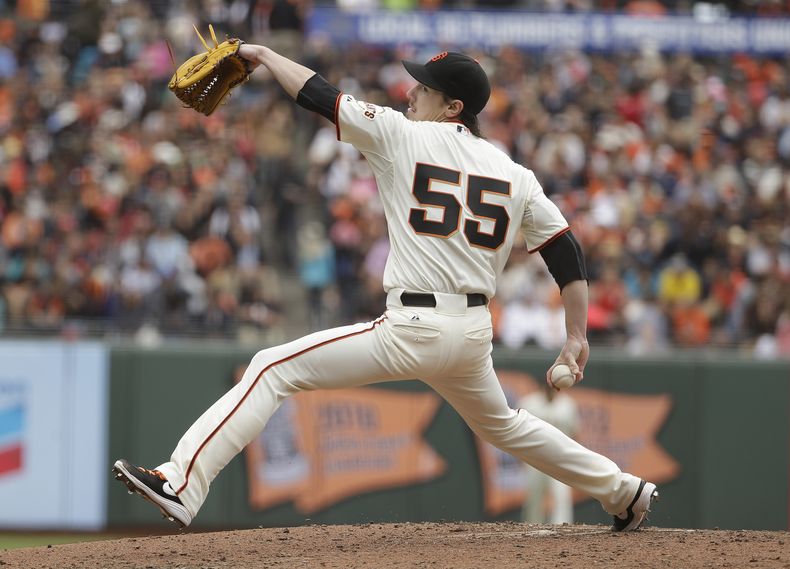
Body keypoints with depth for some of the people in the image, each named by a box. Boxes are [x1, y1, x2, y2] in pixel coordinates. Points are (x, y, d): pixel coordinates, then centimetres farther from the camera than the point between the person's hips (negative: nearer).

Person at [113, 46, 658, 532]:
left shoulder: (403, 135, -3)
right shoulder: (515, 174, 11)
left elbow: (319, 95, 0)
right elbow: (567, 252, 8)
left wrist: (262, 54, 15)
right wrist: (578, 337, 12)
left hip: (414, 331, -7)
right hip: (474, 332, 7)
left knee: (274, 369, -6)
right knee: (501, 424, 35)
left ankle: (183, 484, -19)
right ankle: (623, 492, 40)